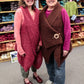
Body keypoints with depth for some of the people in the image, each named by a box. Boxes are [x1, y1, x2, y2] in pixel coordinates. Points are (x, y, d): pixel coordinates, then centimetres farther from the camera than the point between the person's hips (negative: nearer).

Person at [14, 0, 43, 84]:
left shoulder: (36, 11, -1)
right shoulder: (19, 11, -18)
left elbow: (39, 28, 5)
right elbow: (16, 31, -17)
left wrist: (40, 42, 3)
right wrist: (19, 48, -16)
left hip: (36, 42, 5)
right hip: (25, 43, -5)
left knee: (36, 59, 23)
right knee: (26, 61, 14)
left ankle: (35, 74, 52)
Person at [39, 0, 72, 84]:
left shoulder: (62, 11, -14)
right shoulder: (42, 13, 1)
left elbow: (67, 30, -14)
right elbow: (40, 30, 9)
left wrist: (66, 47, -14)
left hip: (59, 45, -5)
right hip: (46, 45, 5)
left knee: (58, 66, 6)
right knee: (49, 63, 21)